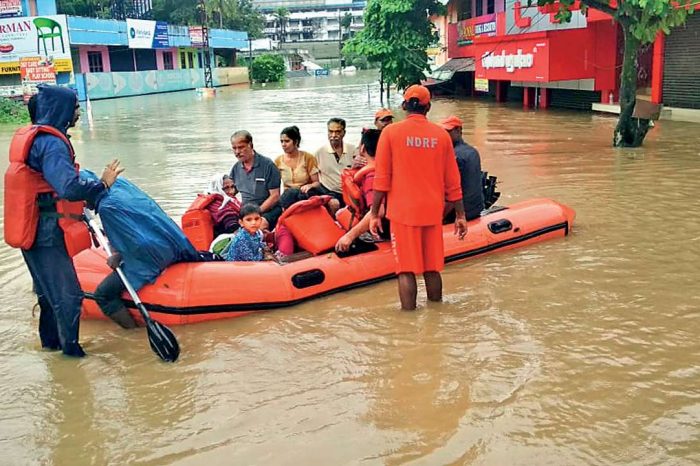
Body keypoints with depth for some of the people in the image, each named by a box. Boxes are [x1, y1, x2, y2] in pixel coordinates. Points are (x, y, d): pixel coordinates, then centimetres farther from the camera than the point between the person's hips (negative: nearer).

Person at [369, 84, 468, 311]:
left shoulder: (391, 132, -5)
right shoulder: (441, 135, 2)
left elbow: (382, 179, -7)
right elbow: (452, 181, 6)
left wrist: (374, 213, 0)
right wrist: (460, 214, 14)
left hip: (402, 211, -3)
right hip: (432, 211, 3)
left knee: (406, 270, 3)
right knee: (432, 269, 13)